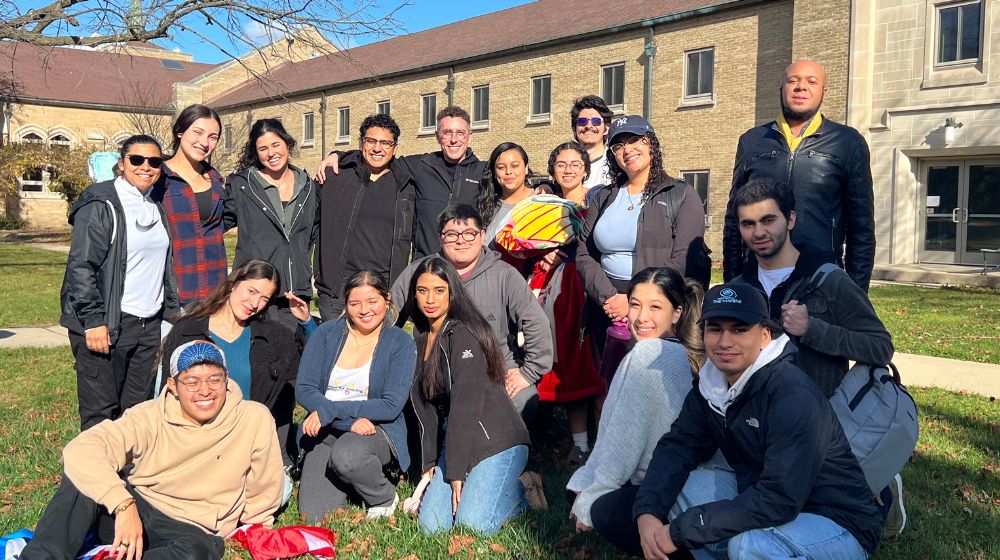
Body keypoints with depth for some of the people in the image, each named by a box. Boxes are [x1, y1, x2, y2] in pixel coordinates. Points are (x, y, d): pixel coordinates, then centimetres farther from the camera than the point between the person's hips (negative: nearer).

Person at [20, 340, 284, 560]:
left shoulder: (256, 419, -9)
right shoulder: (151, 417, -9)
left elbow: (261, 496, 3)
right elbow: (81, 450, -24)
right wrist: (124, 506, -36)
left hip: (191, 532, -1)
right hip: (133, 512, 2)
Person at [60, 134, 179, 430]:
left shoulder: (157, 207, 15)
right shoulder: (100, 205, -7)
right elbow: (80, 266, -13)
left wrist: (172, 311, 17)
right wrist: (93, 320, -17)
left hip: (150, 323, 7)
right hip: (107, 326, -7)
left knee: (138, 409, 10)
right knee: (101, 411, -3)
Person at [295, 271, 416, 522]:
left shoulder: (400, 343, -4)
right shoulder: (326, 333, 2)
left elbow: (391, 406, -12)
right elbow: (303, 389, -5)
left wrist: (328, 410, -18)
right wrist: (350, 421, -19)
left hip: (377, 429, -2)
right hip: (325, 431, 2)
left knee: (346, 455, -36)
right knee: (314, 516, -16)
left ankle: (386, 498, -5)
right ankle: (346, 481, 16)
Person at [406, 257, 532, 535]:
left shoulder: (463, 334, -16)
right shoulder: (423, 337, 10)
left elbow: (465, 405, -20)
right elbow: (426, 405, 11)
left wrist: (456, 471, -19)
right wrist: (429, 462, 7)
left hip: (496, 441, -7)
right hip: (454, 442, 7)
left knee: (473, 525, -17)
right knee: (431, 525, -6)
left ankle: (520, 490, 10)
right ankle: (478, 484, 17)